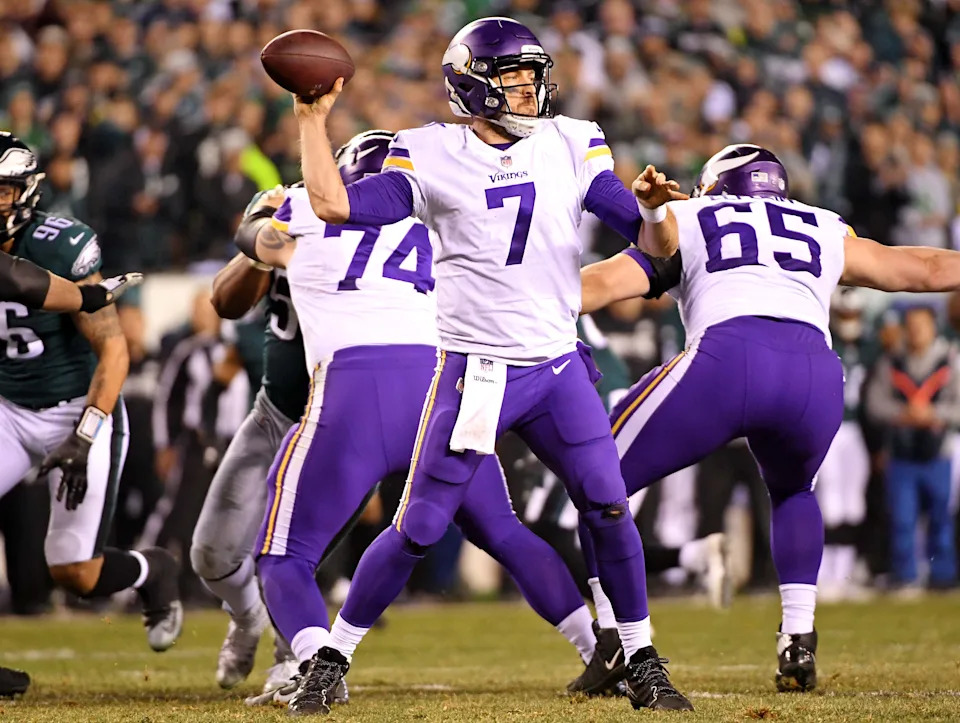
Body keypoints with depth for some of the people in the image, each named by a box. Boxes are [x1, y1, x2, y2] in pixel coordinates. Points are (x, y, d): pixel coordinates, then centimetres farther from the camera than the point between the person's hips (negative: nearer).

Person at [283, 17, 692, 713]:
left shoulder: (571, 146, 3)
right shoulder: (432, 157, -2)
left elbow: (658, 241, 0)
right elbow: (334, 204, -11)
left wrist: (654, 205, -21)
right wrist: (314, 120, -11)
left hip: (558, 368, 2)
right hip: (475, 370, -2)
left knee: (610, 510, -4)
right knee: (417, 530, -1)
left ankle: (640, 662, 11)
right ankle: (332, 658, 12)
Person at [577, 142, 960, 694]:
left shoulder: (684, 223, 28)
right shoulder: (827, 235, 35)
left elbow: (603, 283, 17)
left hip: (726, 361, -3)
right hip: (817, 372, 3)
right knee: (792, 493, 35)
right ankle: (799, 640, 18)